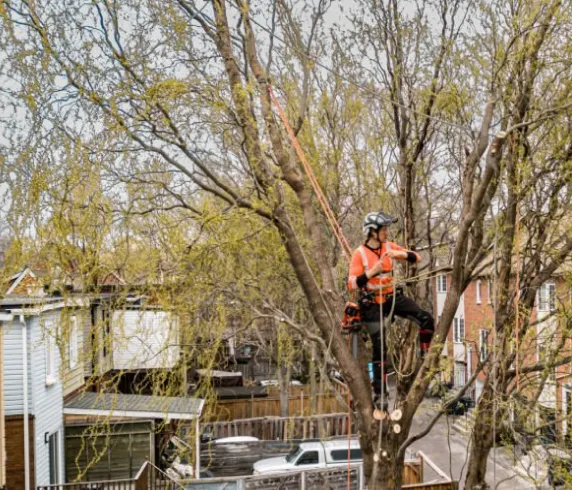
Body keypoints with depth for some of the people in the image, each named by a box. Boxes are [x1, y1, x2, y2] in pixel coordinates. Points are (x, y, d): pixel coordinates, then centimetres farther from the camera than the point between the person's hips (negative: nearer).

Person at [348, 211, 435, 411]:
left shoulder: (389, 246, 1)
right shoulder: (360, 254, -12)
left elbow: (416, 258, 0)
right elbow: (352, 284, -18)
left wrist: (400, 254, -19)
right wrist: (372, 272, -29)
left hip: (392, 296, 4)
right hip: (372, 303, -4)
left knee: (426, 319, -13)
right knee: (379, 347, -5)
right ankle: (379, 392, 7)